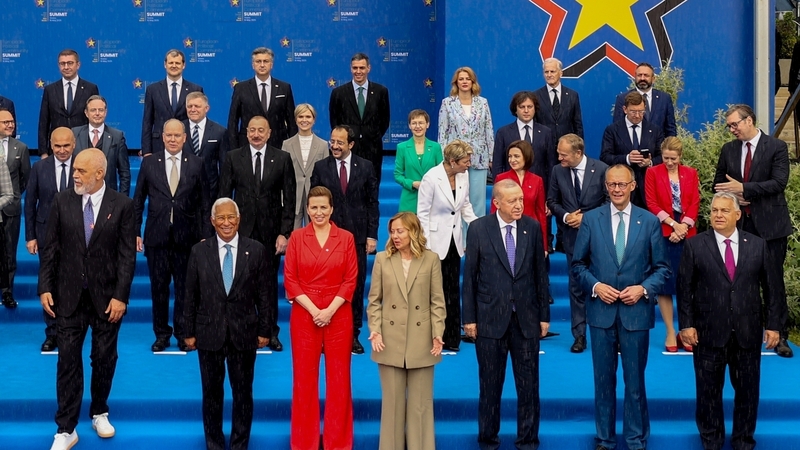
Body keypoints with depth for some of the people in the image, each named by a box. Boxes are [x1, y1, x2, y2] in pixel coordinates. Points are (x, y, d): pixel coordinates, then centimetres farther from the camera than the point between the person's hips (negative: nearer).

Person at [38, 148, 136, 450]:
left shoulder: (122, 205, -5)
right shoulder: (62, 201, 1)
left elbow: (127, 255, -6)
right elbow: (50, 248, 3)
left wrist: (120, 296, -11)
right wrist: (45, 287, -3)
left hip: (106, 296, -1)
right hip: (69, 295, 1)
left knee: (104, 358, 10)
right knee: (68, 360, 1)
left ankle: (99, 413, 32)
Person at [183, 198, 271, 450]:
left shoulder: (256, 250, -1)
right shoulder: (199, 251, 2)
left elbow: (263, 294, 1)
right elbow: (191, 295, 3)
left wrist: (264, 330, -1)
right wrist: (189, 332, 2)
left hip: (244, 333, 0)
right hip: (209, 333, 1)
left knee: (243, 393, 8)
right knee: (212, 393, 10)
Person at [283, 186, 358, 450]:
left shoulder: (346, 238, 3)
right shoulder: (297, 237, 2)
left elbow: (351, 279, -1)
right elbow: (290, 279, -1)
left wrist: (330, 310, -12)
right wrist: (313, 310, -11)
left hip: (338, 315, 0)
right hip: (304, 314, 0)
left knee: (339, 377, 4)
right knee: (304, 377, 4)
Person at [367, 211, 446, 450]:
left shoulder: (431, 259, 1)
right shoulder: (382, 259, 3)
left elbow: (437, 301, 0)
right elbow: (374, 300, 4)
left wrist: (438, 334, -9)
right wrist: (375, 330, -9)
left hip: (421, 341, -1)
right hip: (390, 341, 1)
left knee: (420, 401, 7)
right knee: (392, 400, 8)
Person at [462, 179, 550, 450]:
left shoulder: (532, 227, 1)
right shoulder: (478, 229, -4)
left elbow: (540, 273, 4)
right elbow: (469, 276, -2)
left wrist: (544, 315, 4)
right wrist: (469, 318, -3)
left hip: (526, 319, 2)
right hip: (490, 319, -1)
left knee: (529, 384, 7)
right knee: (490, 385, 9)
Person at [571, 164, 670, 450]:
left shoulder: (650, 221, 1)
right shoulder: (590, 219, 1)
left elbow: (662, 267, 3)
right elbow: (578, 263, 5)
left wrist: (644, 288, -13)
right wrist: (595, 286, -11)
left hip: (636, 311, -1)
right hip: (601, 311, 1)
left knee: (635, 381, 6)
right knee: (604, 380, 10)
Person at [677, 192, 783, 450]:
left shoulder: (757, 245, 4)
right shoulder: (695, 245, -1)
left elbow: (770, 288, 6)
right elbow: (685, 288, -2)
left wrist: (773, 324, 3)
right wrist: (686, 324, -7)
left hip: (748, 333, 1)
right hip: (709, 332, -1)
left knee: (747, 390, 10)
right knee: (709, 391, 8)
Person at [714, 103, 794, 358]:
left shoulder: (776, 147, -5)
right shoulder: (729, 150, 9)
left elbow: (779, 182, -15)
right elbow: (718, 183, 15)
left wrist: (744, 188, -21)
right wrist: (732, 195, -6)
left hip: (770, 224, -4)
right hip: (739, 223, 4)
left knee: (774, 280, 0)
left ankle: (779, 335, 9)